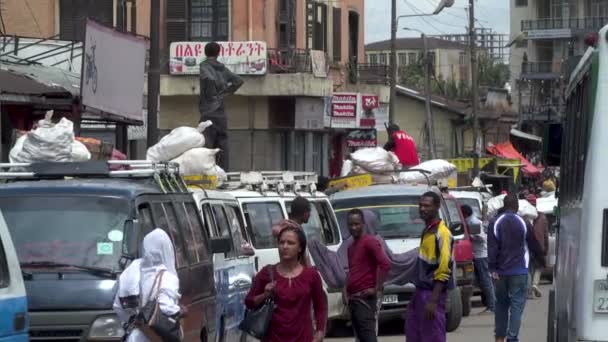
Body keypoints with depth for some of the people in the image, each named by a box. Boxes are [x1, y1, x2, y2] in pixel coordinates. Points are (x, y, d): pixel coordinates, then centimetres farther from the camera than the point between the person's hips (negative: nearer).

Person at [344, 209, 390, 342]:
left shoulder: (369, 242, -9)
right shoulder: (351, 246, 19)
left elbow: (385, 264, -20)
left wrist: (376, 289, -19)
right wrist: (347, 293, 15)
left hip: (365, 298, -9)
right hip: (353, 298, 9)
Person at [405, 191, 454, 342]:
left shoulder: (442, 233, -15)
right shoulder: (427, 231, 14)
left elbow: (444, 270, -19)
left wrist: (433, 300, -23)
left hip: (433, 292, -9)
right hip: (421, 290, 9)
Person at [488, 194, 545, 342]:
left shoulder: (495, 224, 0)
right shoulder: (523, 224, -4)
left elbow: (492, 248, -6)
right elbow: (534, 246, 5)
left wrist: (493, 268, -5)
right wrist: (540, 253, 27)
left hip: (500, 272, 3)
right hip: (519, 272, -3)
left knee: (501, 304, 16)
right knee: (517, 305, -2)